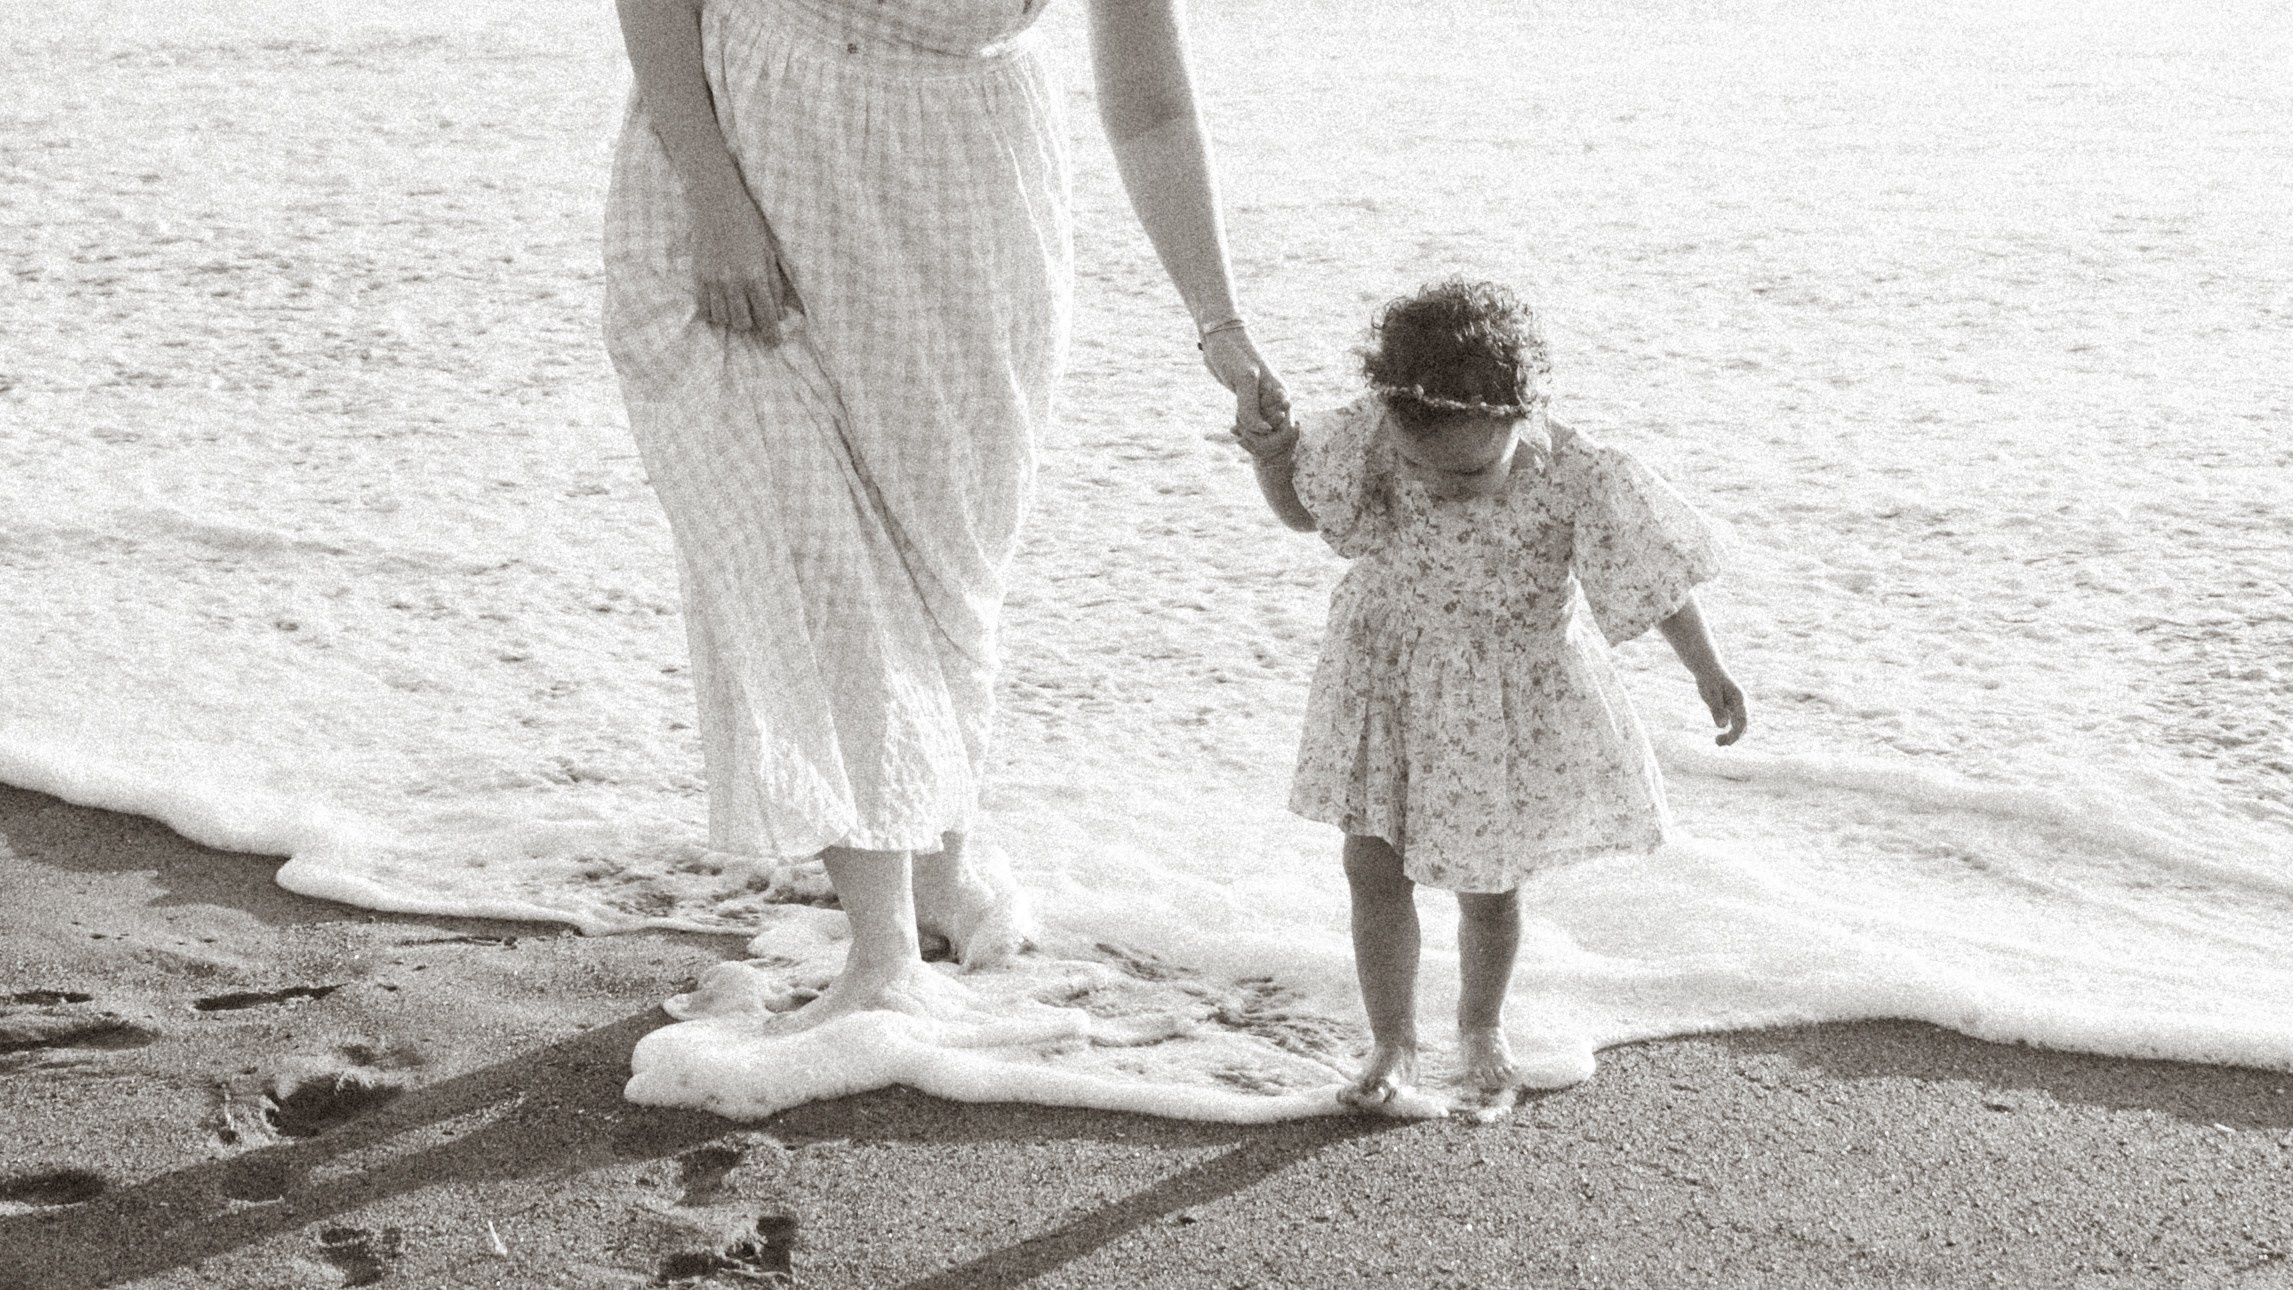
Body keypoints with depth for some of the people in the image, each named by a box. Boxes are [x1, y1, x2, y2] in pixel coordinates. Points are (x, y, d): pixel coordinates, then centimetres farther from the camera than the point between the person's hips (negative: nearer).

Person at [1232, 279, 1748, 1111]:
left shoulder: (1573, 476, -25)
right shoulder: (1372, 440, -19)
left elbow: (1657, 570, -10)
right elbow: (1300, 511, -2)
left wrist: (1707, 671, -3)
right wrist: (1273, 458, -23)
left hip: (1513, 700, -2)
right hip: (1389, 681, 2)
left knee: (1488, 886, 11)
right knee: (1374, 871, 0)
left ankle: (1481, 1029, 39)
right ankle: (1392, 1047, 18)